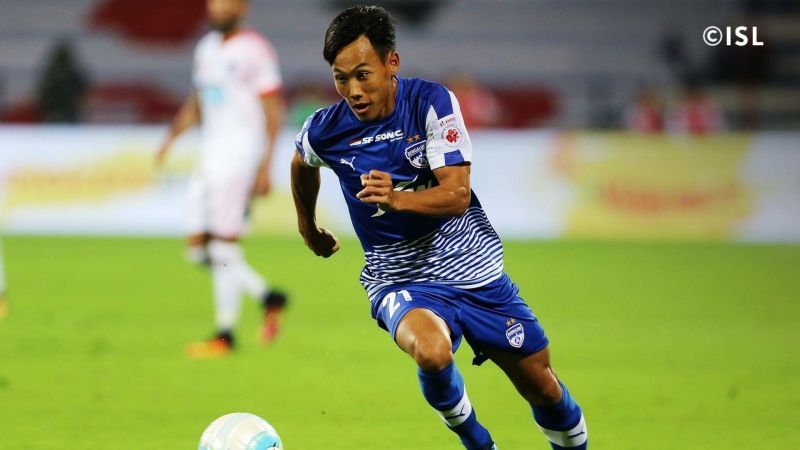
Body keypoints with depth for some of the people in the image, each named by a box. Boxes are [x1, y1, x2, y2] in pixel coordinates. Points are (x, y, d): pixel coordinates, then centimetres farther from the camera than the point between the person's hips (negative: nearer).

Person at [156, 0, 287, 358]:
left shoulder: (254, 50, -9)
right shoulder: (207, 49, 14)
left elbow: (273, 110, -11)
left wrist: (265, 166, -16)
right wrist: (172, 137, 10)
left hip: (240, 154, -8)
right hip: (210, 155, 8)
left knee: (225, 246, -7)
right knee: (199, 249, 6)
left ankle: (225, 335, 1)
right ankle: (267, 297, 19)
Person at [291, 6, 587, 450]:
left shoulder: (431, 101, -14)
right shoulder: (324, 131, -9)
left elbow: (457, 194, -21)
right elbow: (302, 164, 17)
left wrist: (397, 199, -39)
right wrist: (308, 227, 31)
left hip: (472, 265, 1)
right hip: (398, 277, -1)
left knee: (544, 389, 7)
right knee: (431, 351, -34)